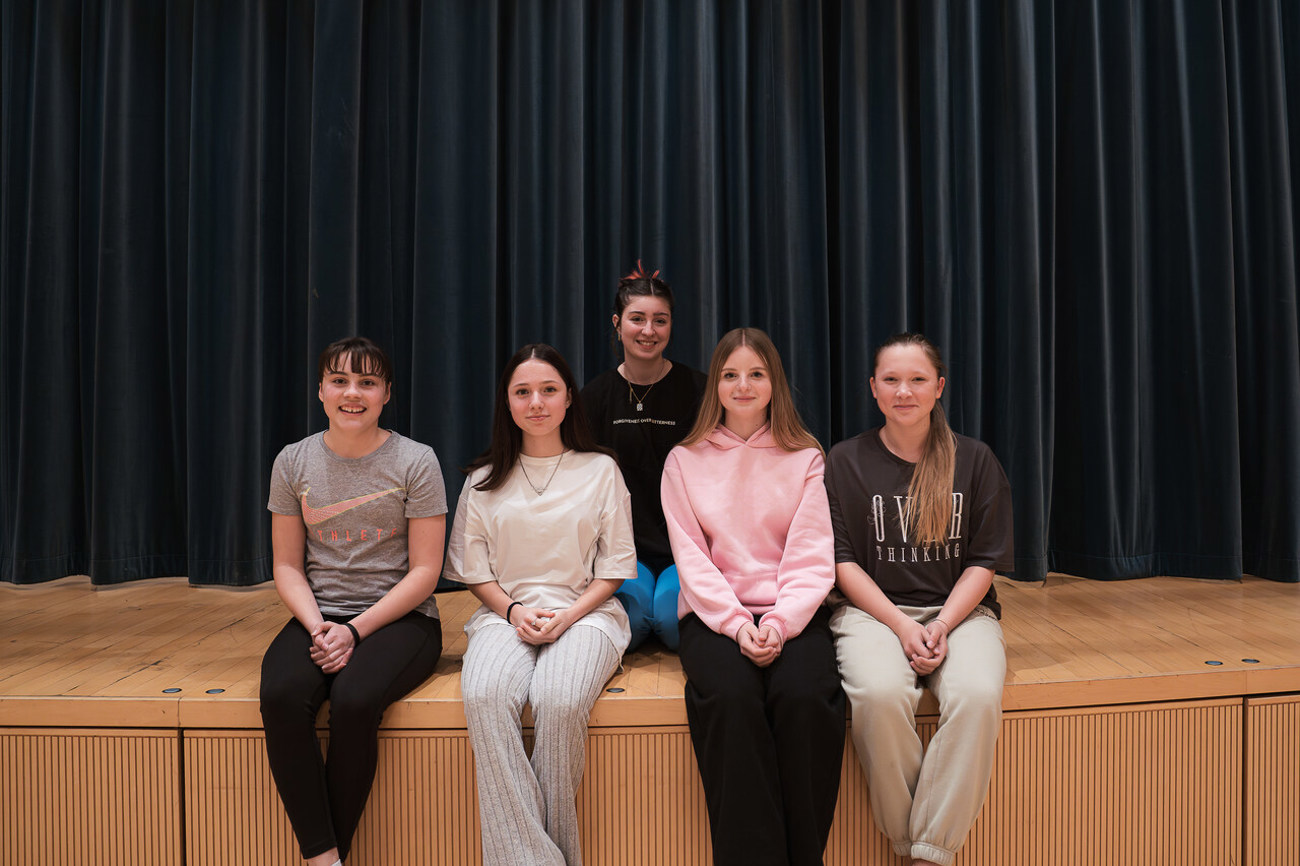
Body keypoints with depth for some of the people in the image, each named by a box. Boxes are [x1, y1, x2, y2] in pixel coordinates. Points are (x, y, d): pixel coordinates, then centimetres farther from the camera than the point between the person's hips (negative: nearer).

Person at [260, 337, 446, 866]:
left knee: (353, 699, -31)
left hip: (400, 618, -3)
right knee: (281, 695, -27)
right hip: (318, 616, 3)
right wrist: (318, 626, -11)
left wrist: (356, 631, -15)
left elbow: (424, 571, -5)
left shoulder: (415, 462, -3)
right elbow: (287, 567, 7)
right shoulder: (293, 463, 6)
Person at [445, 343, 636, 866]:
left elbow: (615, 566, 7)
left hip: (585, 611, -1)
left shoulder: (601, 470, 9)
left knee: (559, 701, -33)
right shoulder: (485, 480, 14)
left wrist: (567, 617, -8)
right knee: (484, 697, -31)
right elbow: (473, 569, 12)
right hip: (506, 612, 2)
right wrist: (514, 611, -7)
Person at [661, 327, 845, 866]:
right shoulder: (685, 461, 10)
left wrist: (779, 623, -15)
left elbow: (812, 558, 2)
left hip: (792, 614, 0)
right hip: (714, 615, 0)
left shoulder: (806, 459, 10)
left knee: (804, 696, -29)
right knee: (732, 698, -30)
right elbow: (691, 558, 3)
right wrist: (737, 624, -12)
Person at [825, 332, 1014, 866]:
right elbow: (842, 561, 0)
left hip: (960, 608, 1)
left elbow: (984, 562, 5)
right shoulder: (846, 461, 4)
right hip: (873, 608, -1)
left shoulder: (974, 460, 7)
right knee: (880, 694, -32)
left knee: (978, 696, -30)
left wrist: (941, 627, -11)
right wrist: (902, 626, -12)